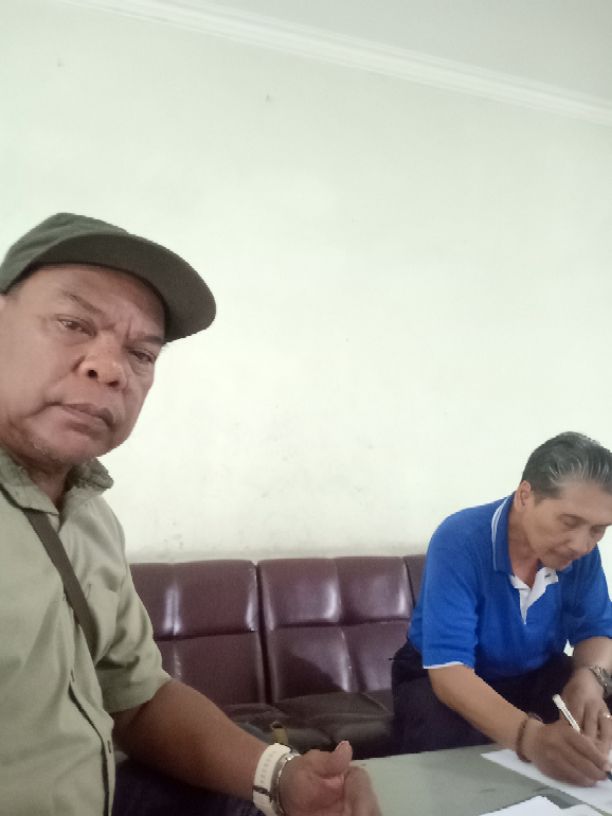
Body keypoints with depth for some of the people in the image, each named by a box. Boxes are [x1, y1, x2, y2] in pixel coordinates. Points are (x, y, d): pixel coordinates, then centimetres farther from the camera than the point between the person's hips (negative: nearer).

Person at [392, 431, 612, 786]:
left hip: (535, 676, 5)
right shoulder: (460, 541, -31)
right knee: (452, 745, -36)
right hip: (440, 680, -4)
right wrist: (531, 736, -55)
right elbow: (448, 670, -38)